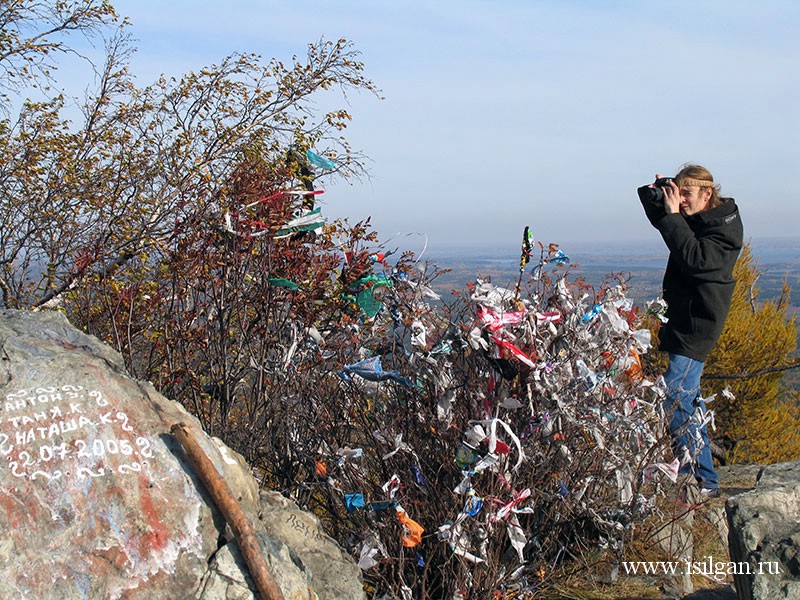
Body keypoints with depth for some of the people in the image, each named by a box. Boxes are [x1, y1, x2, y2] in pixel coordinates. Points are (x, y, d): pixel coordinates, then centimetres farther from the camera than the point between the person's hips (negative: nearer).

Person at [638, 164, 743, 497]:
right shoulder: (696, 220, 10)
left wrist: (674, 215, -23)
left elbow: (695, 260, -27)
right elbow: (661, 221, 26)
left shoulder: (724, 228, -13)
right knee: (688, 401, 13)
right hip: (683, 320, 9)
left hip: (698, 326, -9)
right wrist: (655, 197, 4)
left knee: (672, 401, -15)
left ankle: (703, 482, -8)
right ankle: (704, 480, 21)